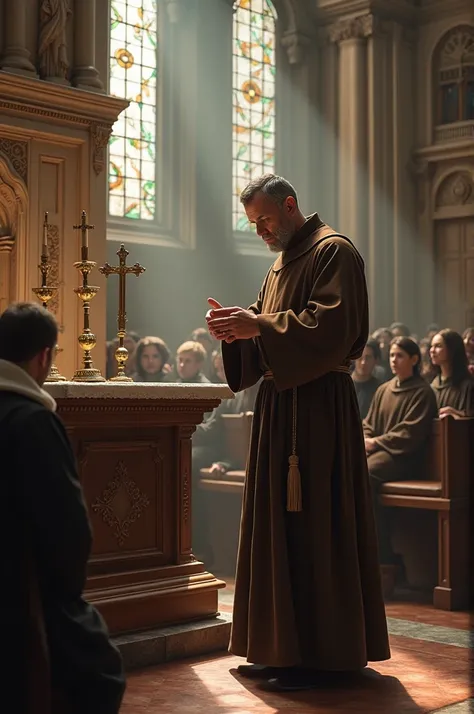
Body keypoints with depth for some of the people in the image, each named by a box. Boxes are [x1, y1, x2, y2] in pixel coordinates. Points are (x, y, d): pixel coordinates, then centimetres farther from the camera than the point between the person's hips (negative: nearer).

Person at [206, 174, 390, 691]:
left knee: (311, 525, -8)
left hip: (318, 407, -9)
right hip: (280, 402, 9)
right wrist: (238, 329, 1)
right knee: (276, 521, 9)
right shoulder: (281, 264, 22)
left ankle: (319, 653, -1)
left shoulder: (333, 252, -6)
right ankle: (279, 646, 16)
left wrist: (258, 325, -19)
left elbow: (332, 325, -18)